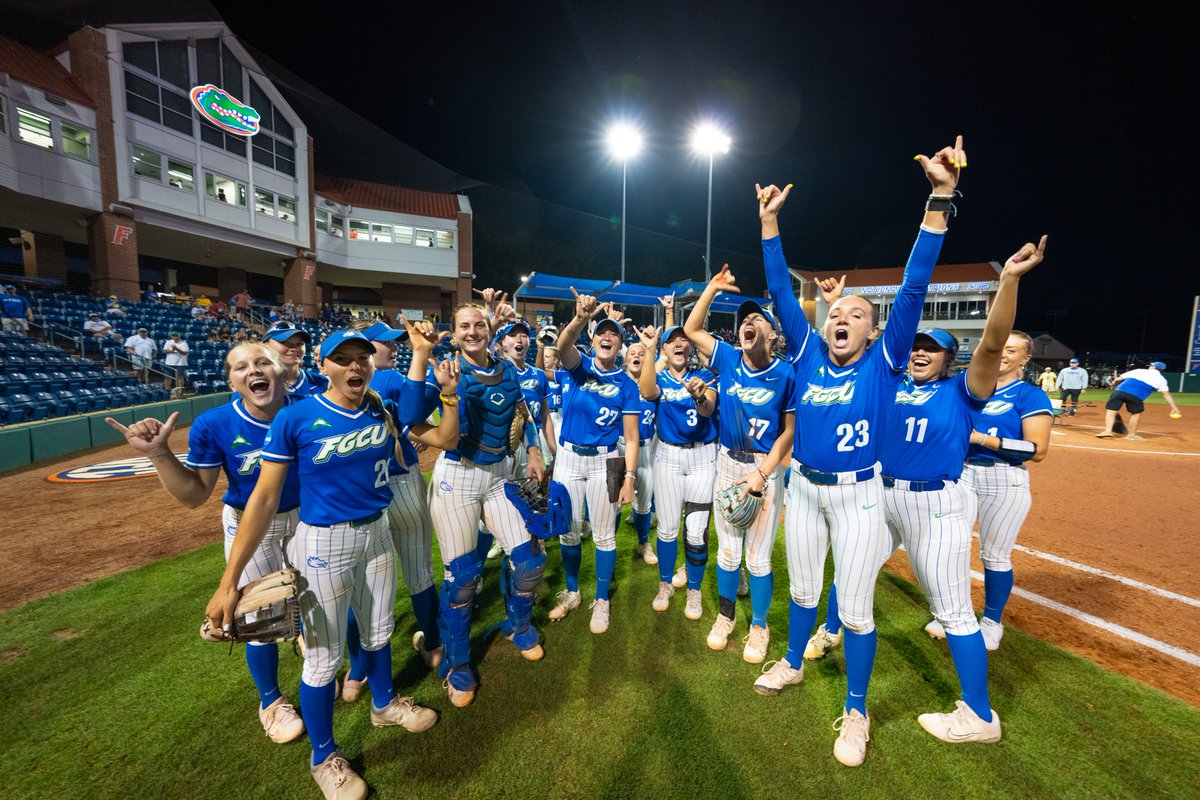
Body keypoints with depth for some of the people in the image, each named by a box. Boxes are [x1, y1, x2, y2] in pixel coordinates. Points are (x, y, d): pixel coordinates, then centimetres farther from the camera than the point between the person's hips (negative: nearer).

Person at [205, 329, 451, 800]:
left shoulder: (381, 411, -3)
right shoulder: (295, 418, -15)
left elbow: (446, 437, -1)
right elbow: (264, 500, -13)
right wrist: (229, 582, -14)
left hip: (376, 535, 5)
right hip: (323, 545, -4)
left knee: (378, 633, 24)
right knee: (324, 656, 11)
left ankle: (384, 705, 53)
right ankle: (324, 759, 38)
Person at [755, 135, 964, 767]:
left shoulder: (883, 363, -5)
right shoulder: (808, 354, 1)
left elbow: (914, 286, -13)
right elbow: (780, 290, 1)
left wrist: (941, 198, -17)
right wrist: (769, 222, 0)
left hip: (859, 494, -3)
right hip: (803, 488, 3)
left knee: (856, 608, 8)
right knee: (803, 588, 21)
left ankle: (856, 712, 30)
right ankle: (793, 663, 45)